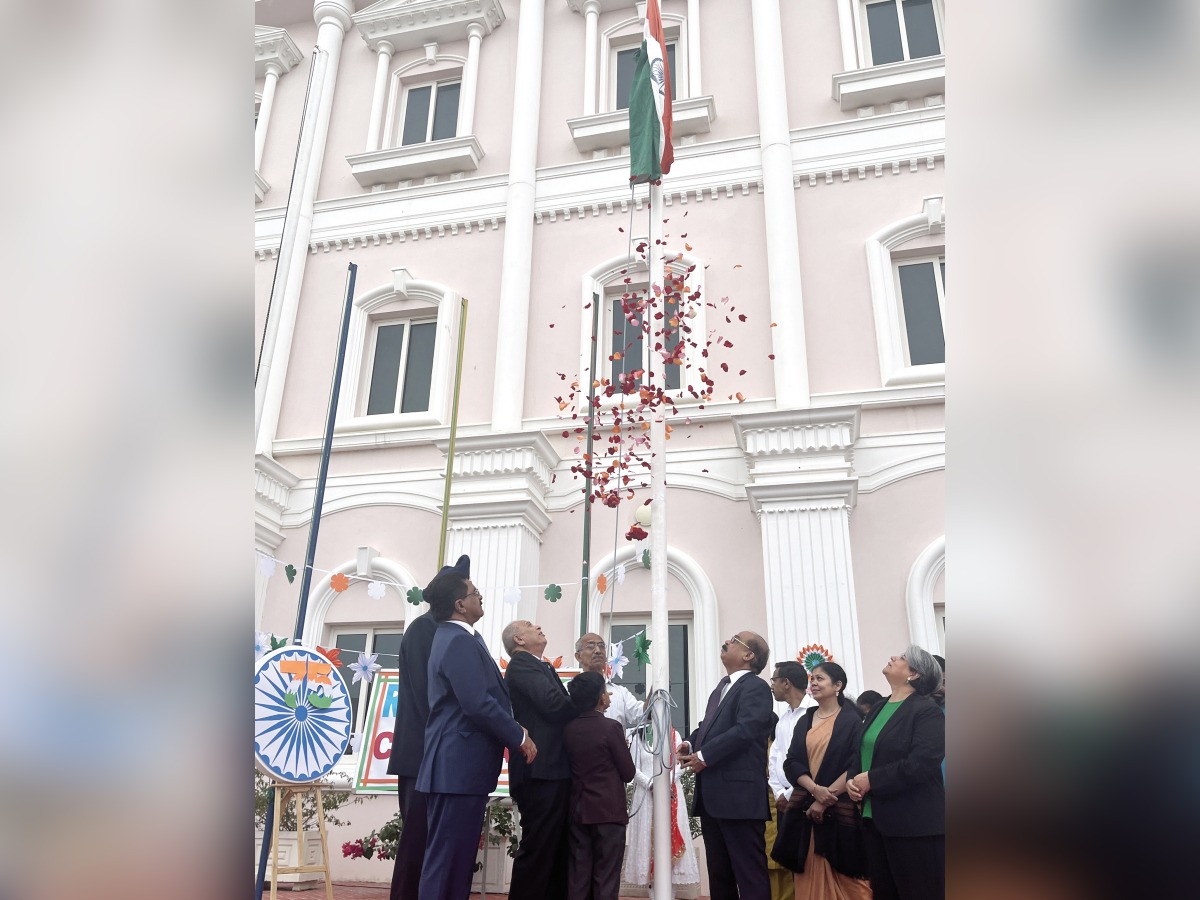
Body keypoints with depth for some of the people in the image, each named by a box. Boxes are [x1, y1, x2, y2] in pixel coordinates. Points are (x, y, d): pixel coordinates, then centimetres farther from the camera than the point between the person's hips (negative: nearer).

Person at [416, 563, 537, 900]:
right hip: (460, 767, -10)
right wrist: (519, 737, -12)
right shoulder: (460, 641, -17)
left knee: (456, 856, 14)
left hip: (458, 765, 10)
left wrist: (513, 731, 15)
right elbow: (478, 704, -24)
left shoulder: (453, 637, 16)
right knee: (447, 857, -3)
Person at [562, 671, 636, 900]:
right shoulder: (611, 727, -12)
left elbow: (570, 766, 10)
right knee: (606, 880, 1)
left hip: (577, 811, 5)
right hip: (609, 811, -5)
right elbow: (628, 773, -6)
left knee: (578, 879, 9)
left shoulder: (568, 729, 3)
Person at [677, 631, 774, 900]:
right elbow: (708, 725, 21)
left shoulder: (755, 687, -9)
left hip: (739, 794, -9)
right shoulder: (722, 687, 19)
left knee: (749, 872, -2)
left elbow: (745, 730, -21)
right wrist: (691, 744, 0)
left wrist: (704, 756, -18)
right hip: (713, 796, 9)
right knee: (718, 872, 16)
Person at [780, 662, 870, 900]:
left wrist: (825, 799, -15)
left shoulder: (851, 720, -1)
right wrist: (815, 789, -14)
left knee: (845, 877, 0)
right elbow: (791, 763, 4)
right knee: (811, 876, 4)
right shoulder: (804, 722, 12)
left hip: (840, 809, -4)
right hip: (806, 808, 4)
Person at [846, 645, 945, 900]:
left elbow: (920, 764, -22)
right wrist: (852, 780, -5)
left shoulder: (926, 711, -10)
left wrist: (871, 779, -17)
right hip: (876, 820, 8)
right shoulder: (877, 710, 15)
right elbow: (861, 753, 17)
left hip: (914, 824, -8)